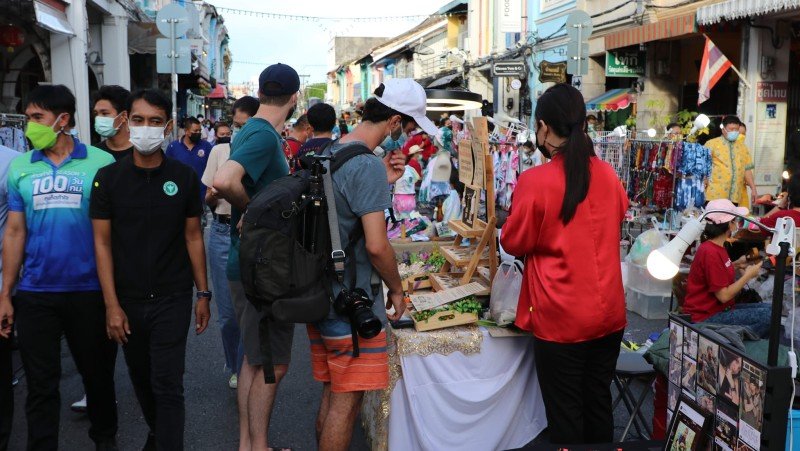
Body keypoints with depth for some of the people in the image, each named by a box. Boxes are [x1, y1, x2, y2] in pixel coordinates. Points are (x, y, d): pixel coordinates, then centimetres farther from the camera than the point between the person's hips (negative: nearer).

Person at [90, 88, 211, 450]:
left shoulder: (184, 177, -2)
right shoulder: (108, 178, -2)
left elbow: (193, 238, 3)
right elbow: (102, 243, -2)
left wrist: (203, 294, 1)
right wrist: (111, 305, -7)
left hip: (173, 299, -2)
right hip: (128, 299, 2)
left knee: (168, 385, -3)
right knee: (141, 379, 16)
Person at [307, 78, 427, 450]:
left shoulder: (329, 153, 9)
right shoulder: (369, 165, -19)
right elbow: (376, 245, -23)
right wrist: (396, 290, -7)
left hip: (319, 298, 9)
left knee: (331, 395, 19)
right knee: (346, 403, 3)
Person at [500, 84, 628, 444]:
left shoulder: (535, 181, -16)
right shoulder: (608, 174, 0)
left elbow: (514, 243, -4)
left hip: (562, 318, -5)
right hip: (608, 312, 5)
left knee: (565, 414, 8)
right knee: (599, 404, 18)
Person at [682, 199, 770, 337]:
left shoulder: (717, 247, 9)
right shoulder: (710, 252, -21)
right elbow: (723, 295, -20)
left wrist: (736, 265, 11)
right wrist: (748, 275, -9)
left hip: (720, 309, 10)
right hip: (706, 317, -10)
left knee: (771, 308, 7)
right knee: (768, 316, -18)